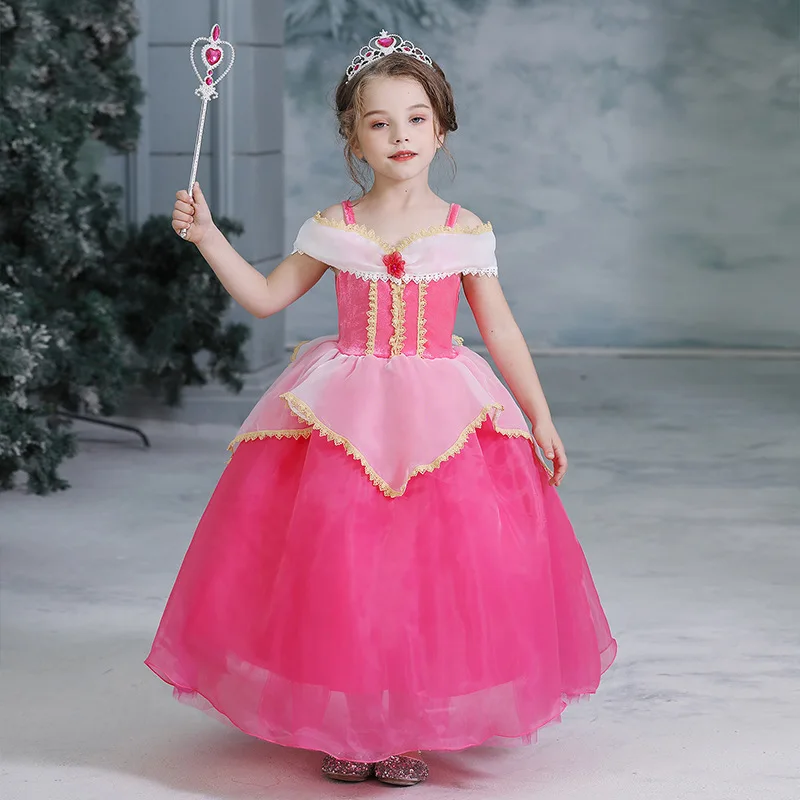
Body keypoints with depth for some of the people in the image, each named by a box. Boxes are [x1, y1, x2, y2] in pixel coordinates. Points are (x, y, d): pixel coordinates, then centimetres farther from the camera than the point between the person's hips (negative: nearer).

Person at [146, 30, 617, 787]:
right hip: (345, 416, 1)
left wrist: (540, 417, 3)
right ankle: (344, 725, 14)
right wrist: (207, 236, -3)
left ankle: (409, 730, 13)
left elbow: (500, 332, 4)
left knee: (429, 570, -2)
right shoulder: (333, 229, 1)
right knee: (341, 570, -1)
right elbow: (265, 297, 7)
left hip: (441, 420, 0)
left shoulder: (464, 232, -1)